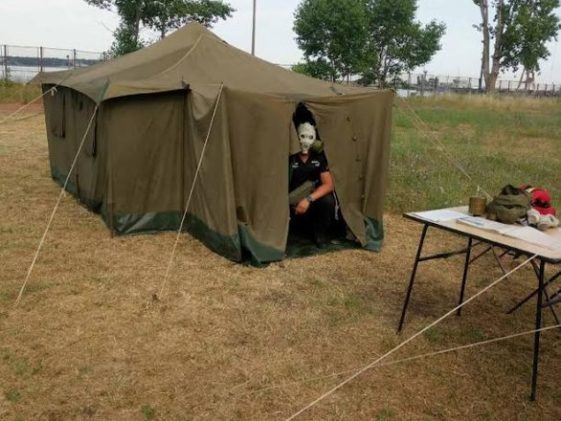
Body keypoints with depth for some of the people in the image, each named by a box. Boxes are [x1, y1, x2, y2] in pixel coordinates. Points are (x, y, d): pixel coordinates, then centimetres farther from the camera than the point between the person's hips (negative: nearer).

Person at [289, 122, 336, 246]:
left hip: (316, 200, 0)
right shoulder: (290, 158, -12)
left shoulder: (320, 157, -9)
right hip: (295, 203, 0)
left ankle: (320, 232, -5)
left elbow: (329, 185, -16)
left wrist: (309, 199, -30)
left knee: (328, 200, -32)